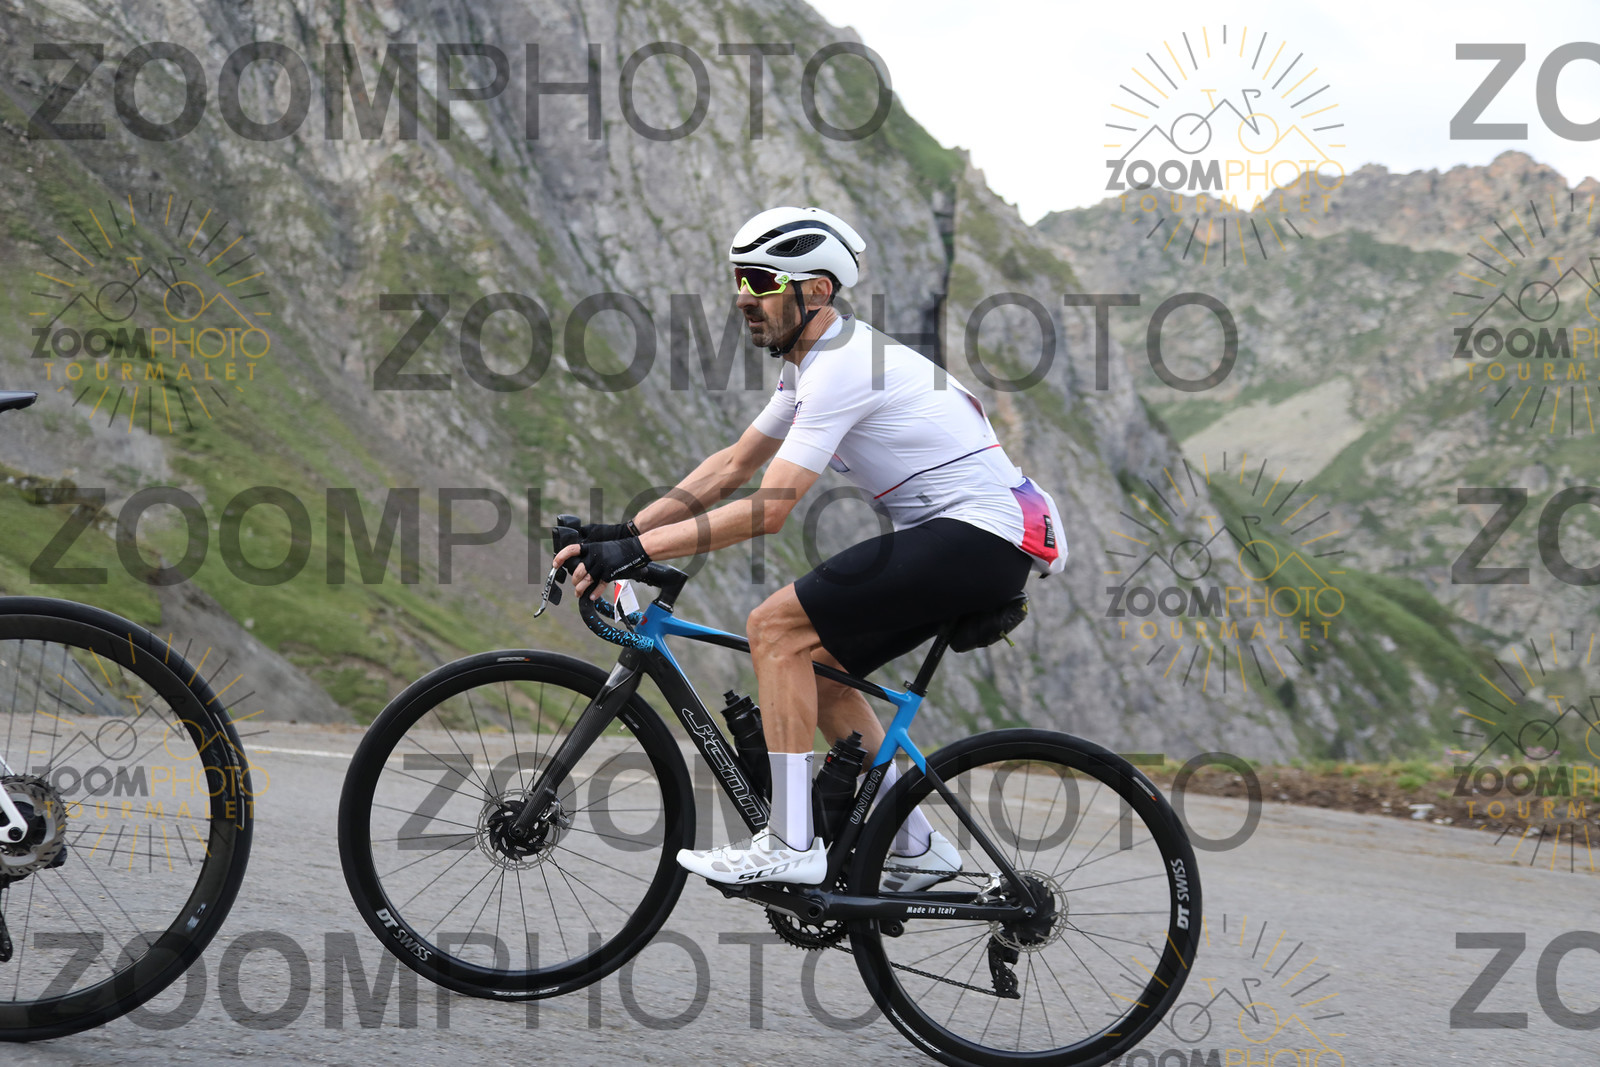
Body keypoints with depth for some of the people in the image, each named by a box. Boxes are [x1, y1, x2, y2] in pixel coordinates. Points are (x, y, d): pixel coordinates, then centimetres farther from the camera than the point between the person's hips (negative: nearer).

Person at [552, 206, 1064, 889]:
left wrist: (637, 551, -23)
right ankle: (919, 848, 18)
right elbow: (733, 465, 19)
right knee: (812, 662, 14)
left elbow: (768, 511, -23)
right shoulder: (817, 361, 14)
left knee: (776, 628, -15)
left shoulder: (842, 367, -18)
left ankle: (790, 846, -14)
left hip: (978, 536, -10)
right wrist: (625, 531, 10)